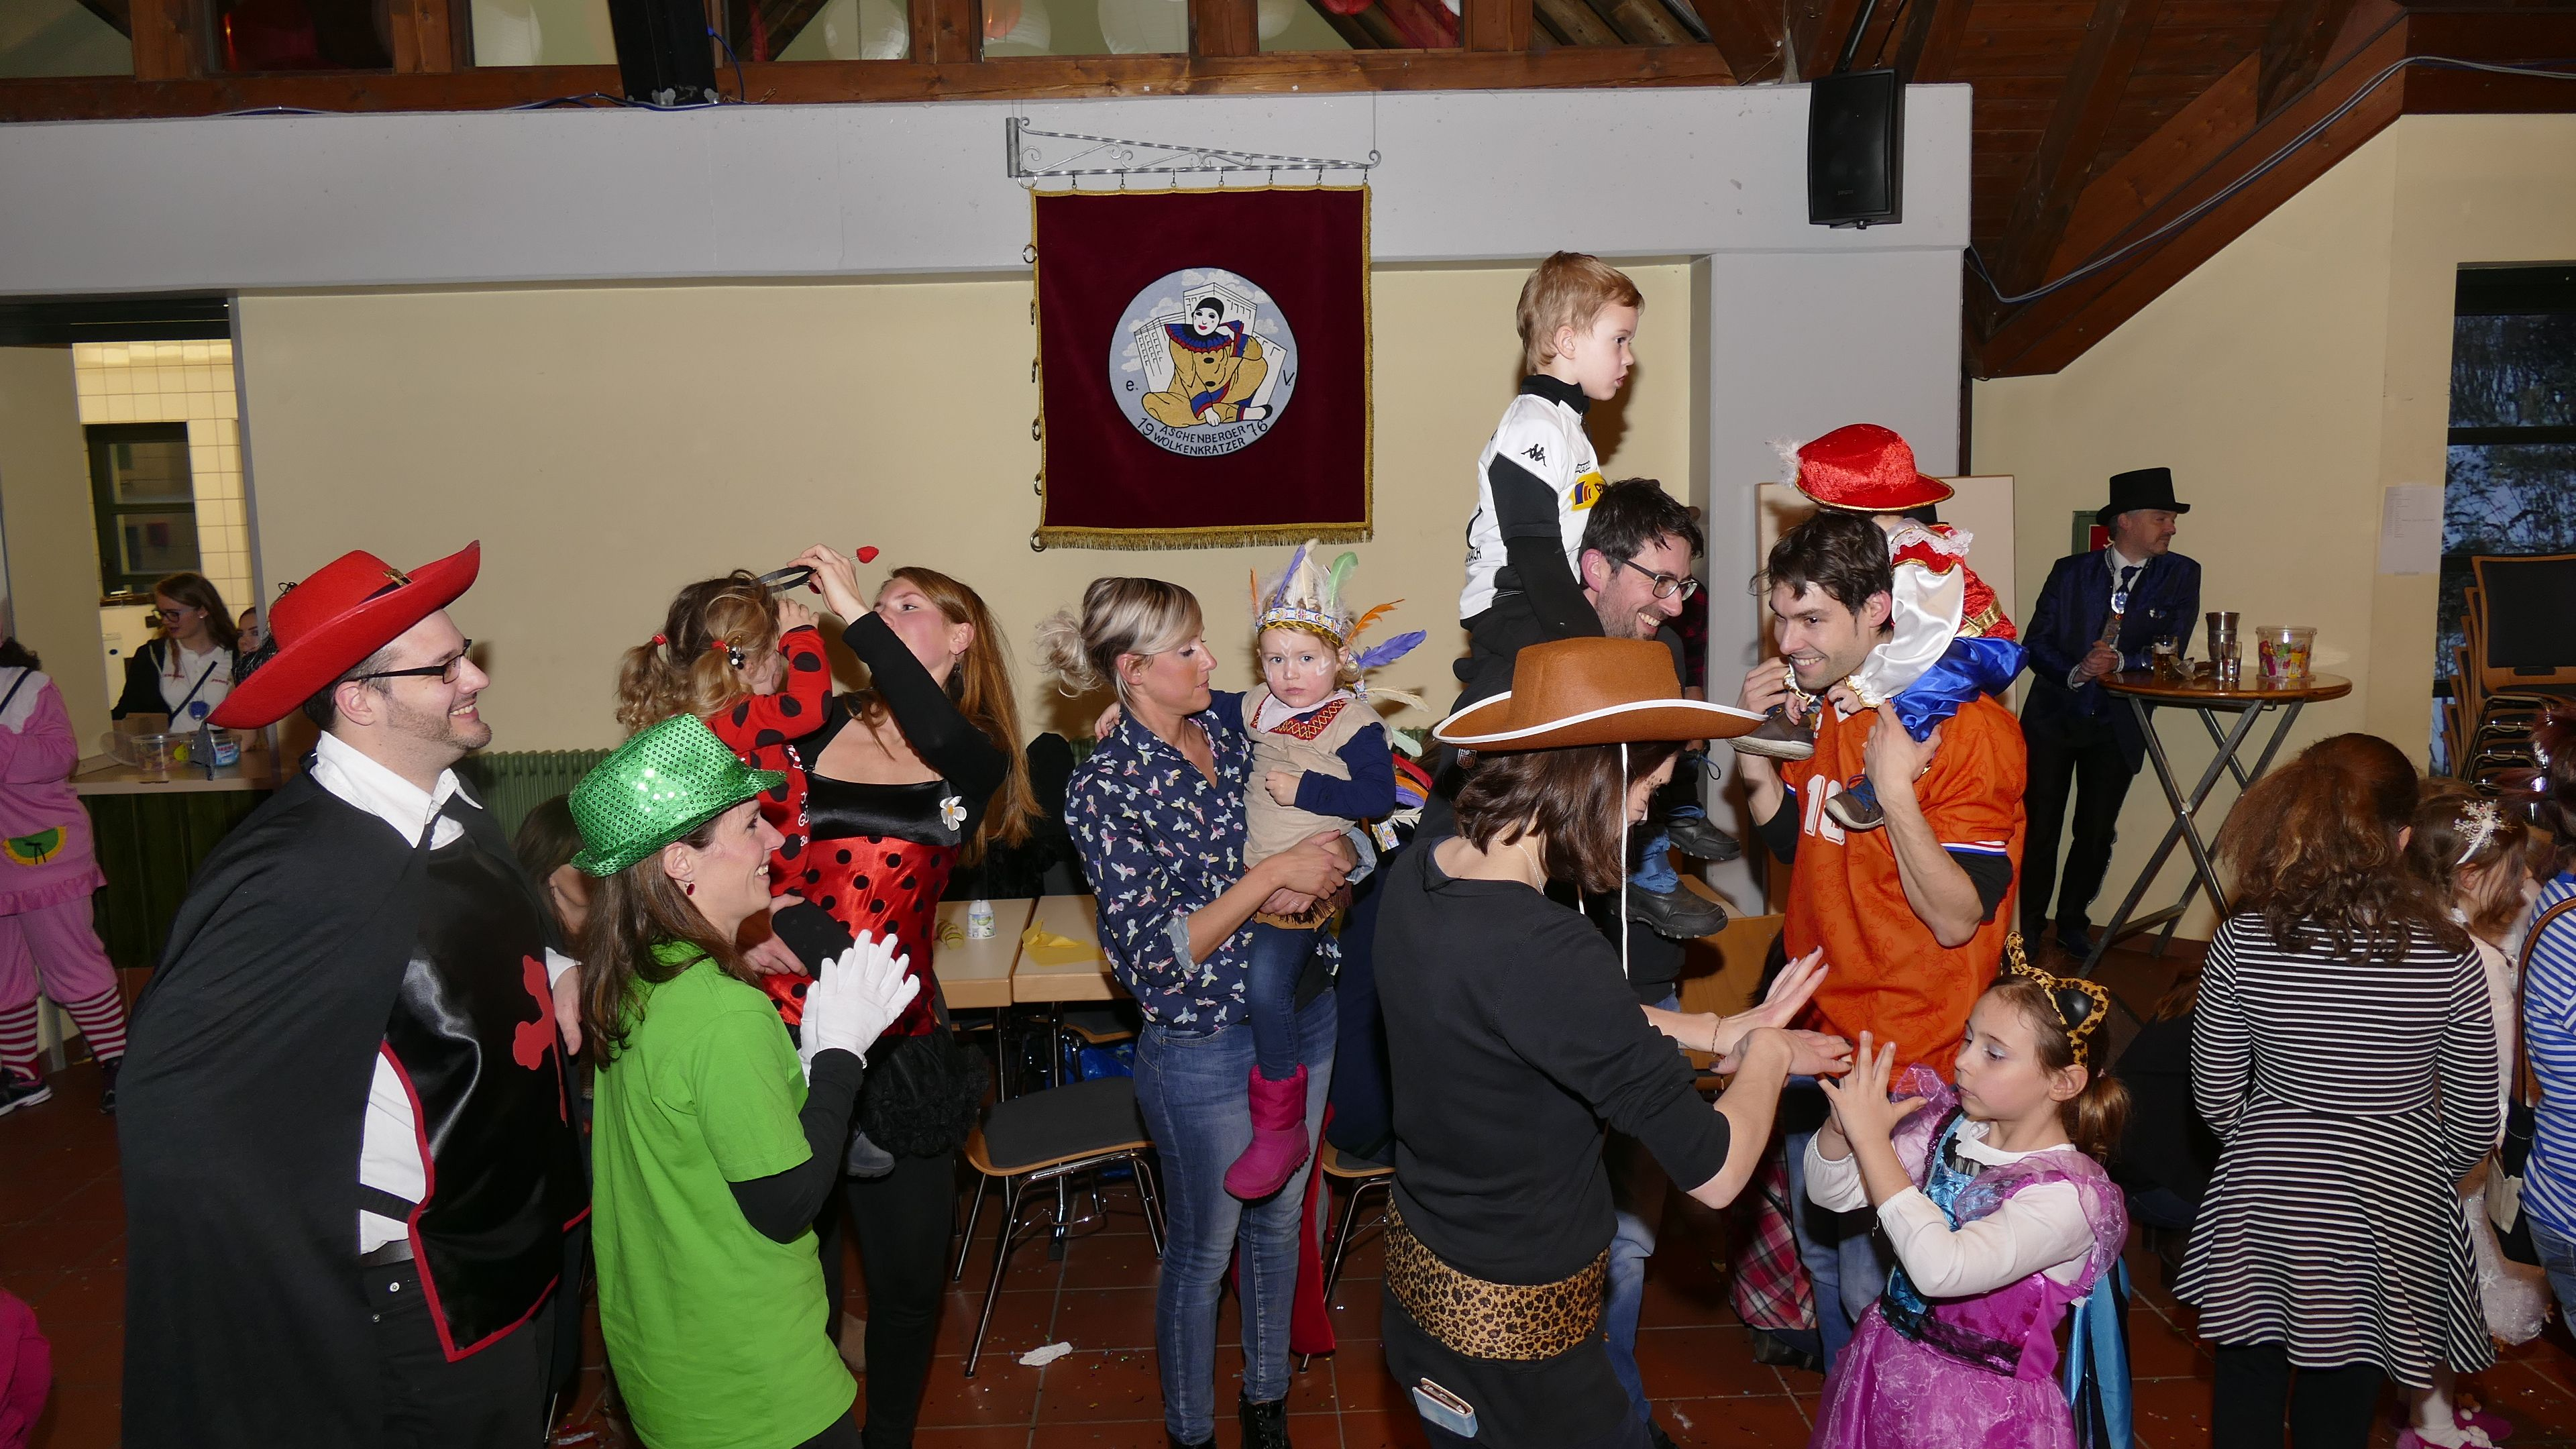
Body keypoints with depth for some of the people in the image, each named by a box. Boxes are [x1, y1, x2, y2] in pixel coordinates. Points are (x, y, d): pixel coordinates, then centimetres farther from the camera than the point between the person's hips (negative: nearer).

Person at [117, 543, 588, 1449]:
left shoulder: (456, 813, -1)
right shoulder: (302, 873, -28)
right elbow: (168, 1099, -26)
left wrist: (558, 972, -5)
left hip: (527, 1254, 8)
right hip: (431, 1307, -7)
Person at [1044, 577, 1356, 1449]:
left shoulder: (1232, 721, -1)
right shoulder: (1104, 787, -18)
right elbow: (1157, 956, -22)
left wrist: (1326, 862, -12)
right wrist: (1274, 876, -25)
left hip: (1305, 1011, 6)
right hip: (1205, 1051, -6)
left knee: (1278, 1220, 23)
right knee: (1204, 1252, 12)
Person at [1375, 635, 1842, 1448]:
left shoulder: (1419, 872, -8)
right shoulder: (1542, 950, -34)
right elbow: (1715, 1173, -26)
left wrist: (1726, 1031, 7)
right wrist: (1764, 1060, -7)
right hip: (1513, 1329, -8)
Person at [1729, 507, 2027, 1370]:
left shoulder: (1967, 726, -19)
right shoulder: (1823, 703, 4)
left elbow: (1957, 919, -21)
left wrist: (1896, 789, -31)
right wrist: (1757, 757, -4)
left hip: (1906, 1067, -7)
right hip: (1817, 1038, 8)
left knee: (1874, 1285, 3)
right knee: (1822, 1263, 22)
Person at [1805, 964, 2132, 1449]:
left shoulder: (2068, 1195, -22)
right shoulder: (1950, 1125, -5)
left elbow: (1939, 1270, -36)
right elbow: (1831, 1192, 0)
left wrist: (1871, 1138, -33)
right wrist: (1842, 1125, -21)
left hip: (1981, 1405, -6)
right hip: (1886, 1361, 6)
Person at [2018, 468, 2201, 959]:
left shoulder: (2180, 575, 2)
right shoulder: (2070, 571, 1)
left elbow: (2170, 652, -6)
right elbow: (2036, 643, -3)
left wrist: (2119, 662, -23)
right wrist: (2075, 672, -21)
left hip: (2116, 726, 1)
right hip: (2053, 716, -1)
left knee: (2096, 834, 5)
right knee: (2039, 828, 1)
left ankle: (2073, 922, 25)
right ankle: (2030, 926, 16)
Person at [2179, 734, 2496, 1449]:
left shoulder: (2244, 942, -16)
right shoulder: (2448, 959, -17)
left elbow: (2216, 1097, -6)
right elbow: (2476, 1125, -7)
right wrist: (2419, 1173, 14)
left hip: (2266, 1203, 0)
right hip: (2390, 1214, 0)